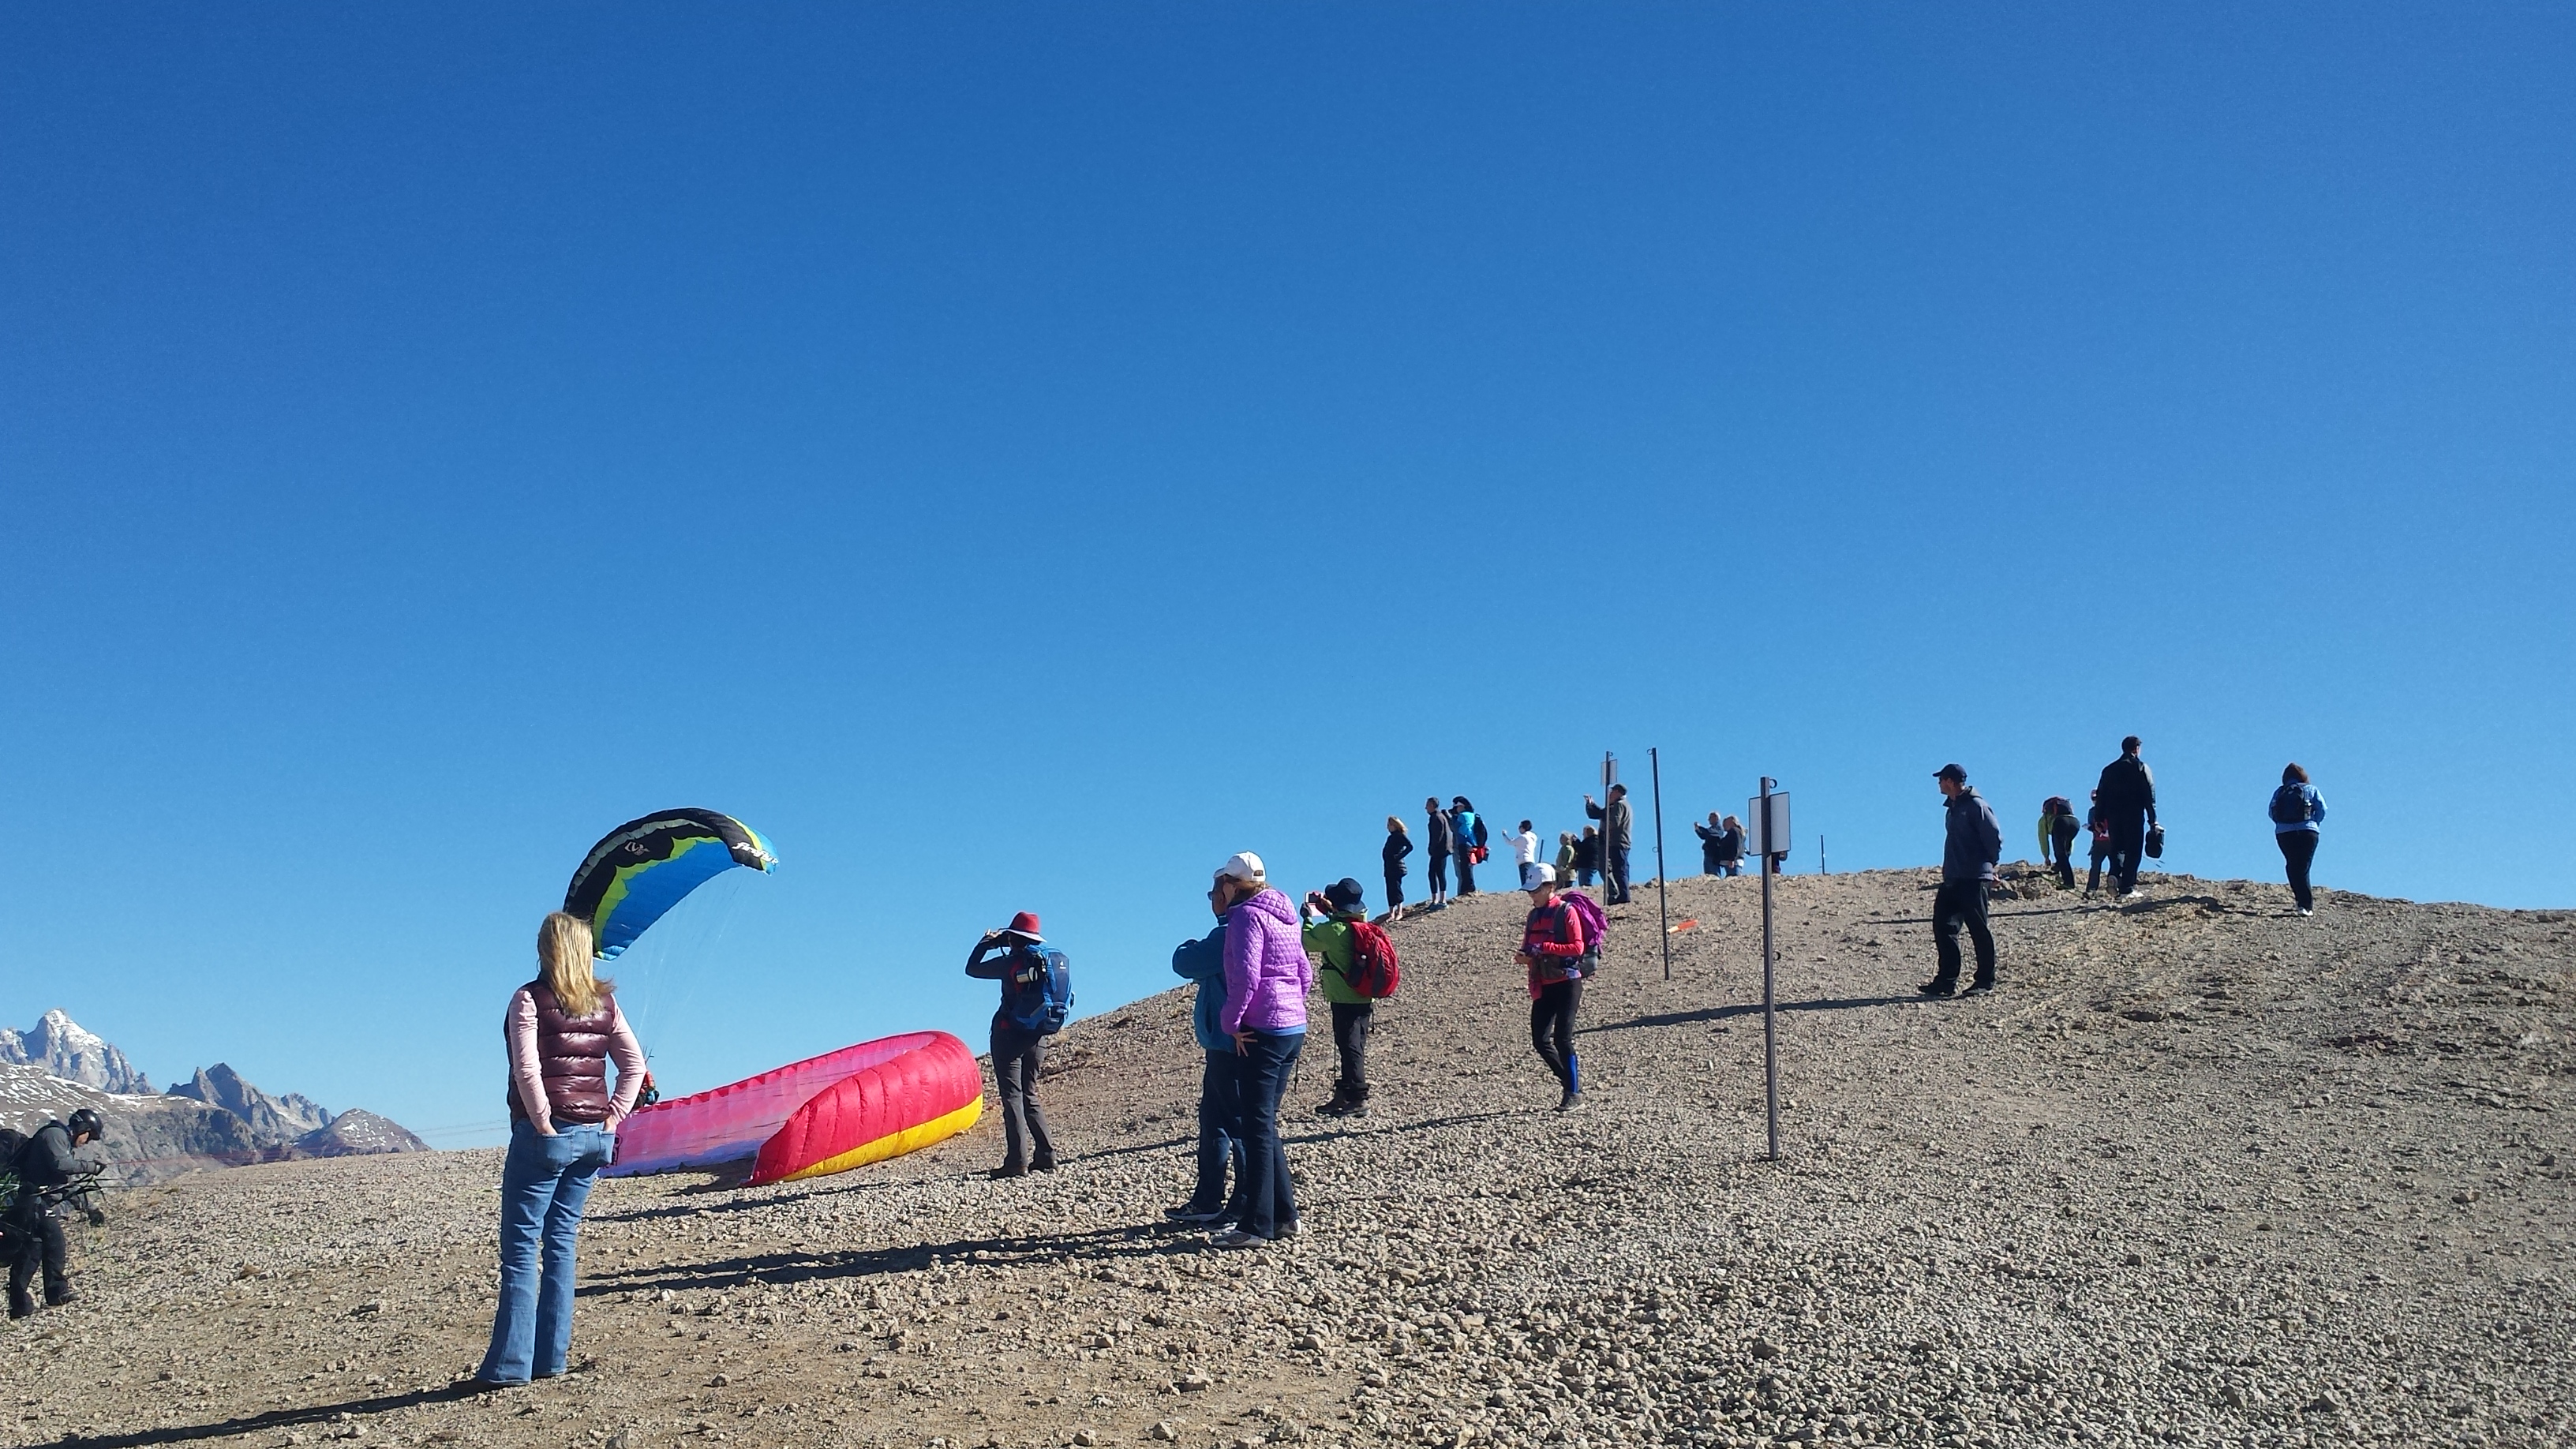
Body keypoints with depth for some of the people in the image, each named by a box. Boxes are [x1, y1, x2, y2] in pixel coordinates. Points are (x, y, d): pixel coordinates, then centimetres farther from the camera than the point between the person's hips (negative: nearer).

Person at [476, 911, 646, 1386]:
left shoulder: (529, 999, -6)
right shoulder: (604, 1002, 9)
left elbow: (527, 1070, -17)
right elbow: (634, 1062, 6)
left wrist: (543, 1125, -11)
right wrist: (612, 1116, 6)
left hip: (546, 1135, -5)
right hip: (595, 1135, 5)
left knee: (521, 1246, 0)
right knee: (561, 1240, 12)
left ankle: (510, 1364, -2)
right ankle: (551, 1357, 12)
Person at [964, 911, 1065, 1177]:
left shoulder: (1011, 963, -11)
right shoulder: (1046, 962, 6)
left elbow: (972, 969, -1)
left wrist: (987, 943, 11)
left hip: (1010, 1035, -6)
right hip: (1037, 1037, 6)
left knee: (1012, 1095, -6)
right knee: (1029, 1096, 16)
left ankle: (1017, 1161, -12)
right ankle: (1046, 1155, 10)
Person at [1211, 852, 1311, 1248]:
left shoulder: (1247, 914, -10)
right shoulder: (1284, 917, 17)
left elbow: (1246, 975, -20)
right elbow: (1306, 974, 20)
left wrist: (1232, 1022, -11)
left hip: (1261, 1032, -9)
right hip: (1294, 1029, 9)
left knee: (1257, 1126, -6)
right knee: (1266, 1125, 15)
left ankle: (1256, 1225, -4)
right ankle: (1284, 1216, 17)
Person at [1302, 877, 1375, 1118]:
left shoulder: (1332, 929, -19)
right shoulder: (1361, 925, 4)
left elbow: (1306, 942, -8)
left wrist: (1308, 918, 5)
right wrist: (1328, 911, 21)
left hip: (1344, 1000, -8)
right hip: (1364, 999, 8)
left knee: (1349, 1048, -4)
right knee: (1353, 1047, 14)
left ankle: (1358, 1100, -3)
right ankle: (1345, 1095, 24)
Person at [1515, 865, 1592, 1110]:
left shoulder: (1566, 912, -7)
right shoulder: (1534, 915, 14)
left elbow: (1578, 947, -16)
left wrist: (1544, 947, -21)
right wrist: (1524, 956, -3)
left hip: (1566, 983, -7)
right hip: (1543, 986, 7)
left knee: (1562, 1038, -9)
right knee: (1540, 1040, 1)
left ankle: (1574, 1093, 1)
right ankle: (1571, 1076, 20)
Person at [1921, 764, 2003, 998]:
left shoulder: (1976, 806, -9)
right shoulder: (1953, 808, 18)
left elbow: (1995, 838, -11)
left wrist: (1988, 864, -2)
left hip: (1974, 879, -9)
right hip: (1952, 879, 9)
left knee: (1978, 930, -3)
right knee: (1943, 925, 4)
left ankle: (1985, 981, 4)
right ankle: (1947, 979, 8)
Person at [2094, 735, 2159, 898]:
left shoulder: (2109, 769, 12)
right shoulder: (2142, 768, 0)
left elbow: (2100, 796, 10)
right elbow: (2149, 795, -6)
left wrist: (2100, 820, 13)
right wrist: (2152, 820, -4)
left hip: (2113, 816, 4)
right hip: (2134, 816, -4)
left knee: (2117, 848, 13)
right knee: (2133, 851, -1)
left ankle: (2115, 874, -15)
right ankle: (2127, 888, -6)